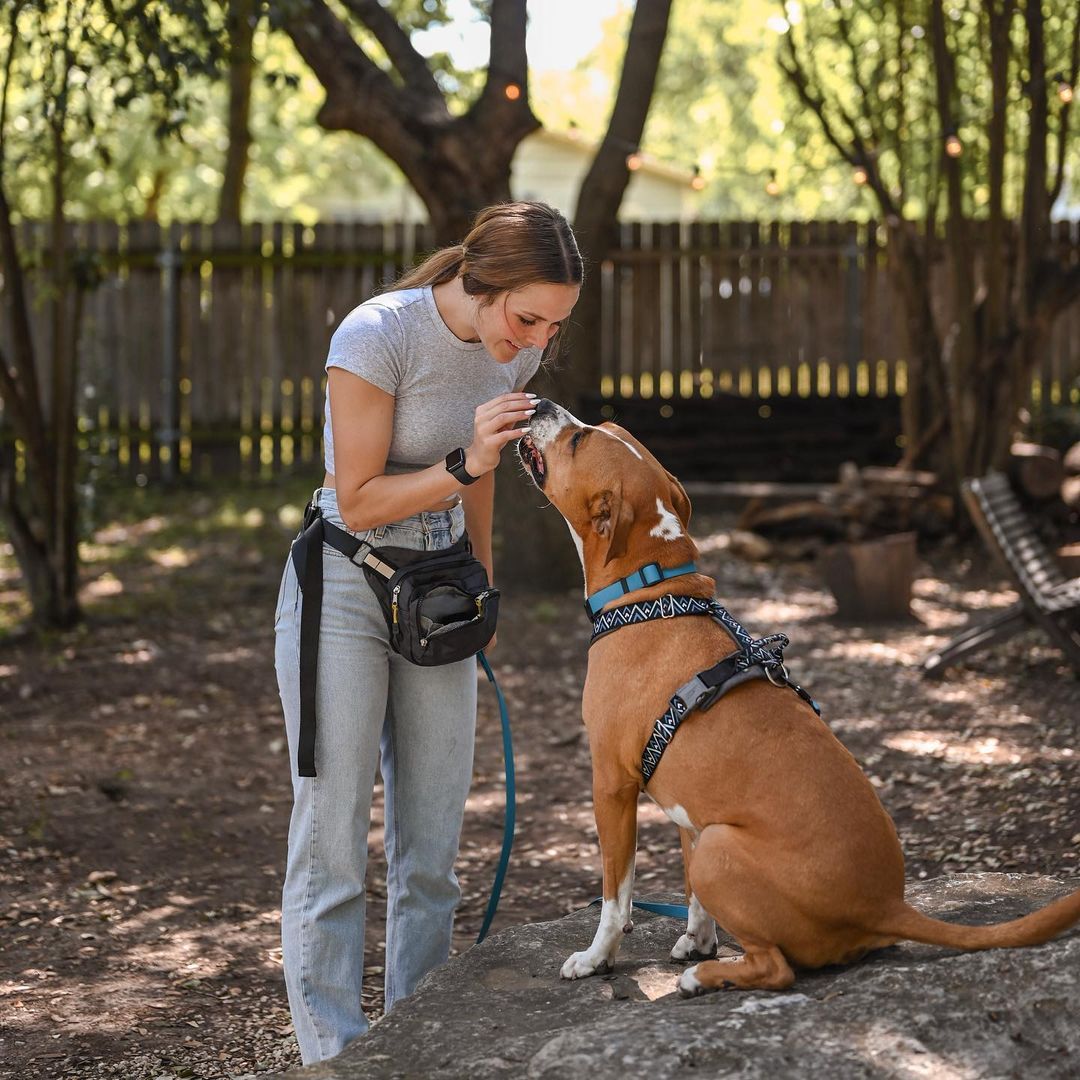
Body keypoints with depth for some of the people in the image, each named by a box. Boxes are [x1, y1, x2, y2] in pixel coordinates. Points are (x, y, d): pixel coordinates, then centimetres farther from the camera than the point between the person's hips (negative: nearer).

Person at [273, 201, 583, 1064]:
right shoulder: (377, 335, -22)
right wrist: (462, 464, -29)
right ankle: (332, 1054, -1)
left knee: (433, 841, 6)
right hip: (343, 590, -6)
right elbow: (359, 501, -17)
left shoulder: (517, 347, -2)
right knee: (333, 838, -6)